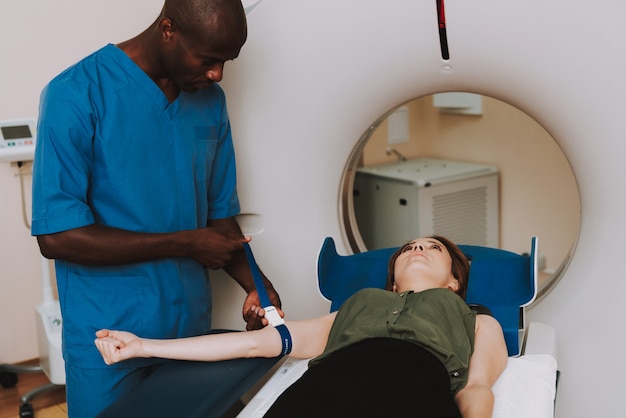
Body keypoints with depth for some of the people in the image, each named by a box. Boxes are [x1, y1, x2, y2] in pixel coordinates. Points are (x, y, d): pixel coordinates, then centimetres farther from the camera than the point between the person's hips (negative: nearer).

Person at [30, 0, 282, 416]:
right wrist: (186, 244, -17)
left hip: (191, 325, 5)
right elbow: (56, 236, -20)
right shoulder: (77, 95, -16)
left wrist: (253, 283, -8)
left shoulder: (211, 101, 3)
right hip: (109, 337, -5)